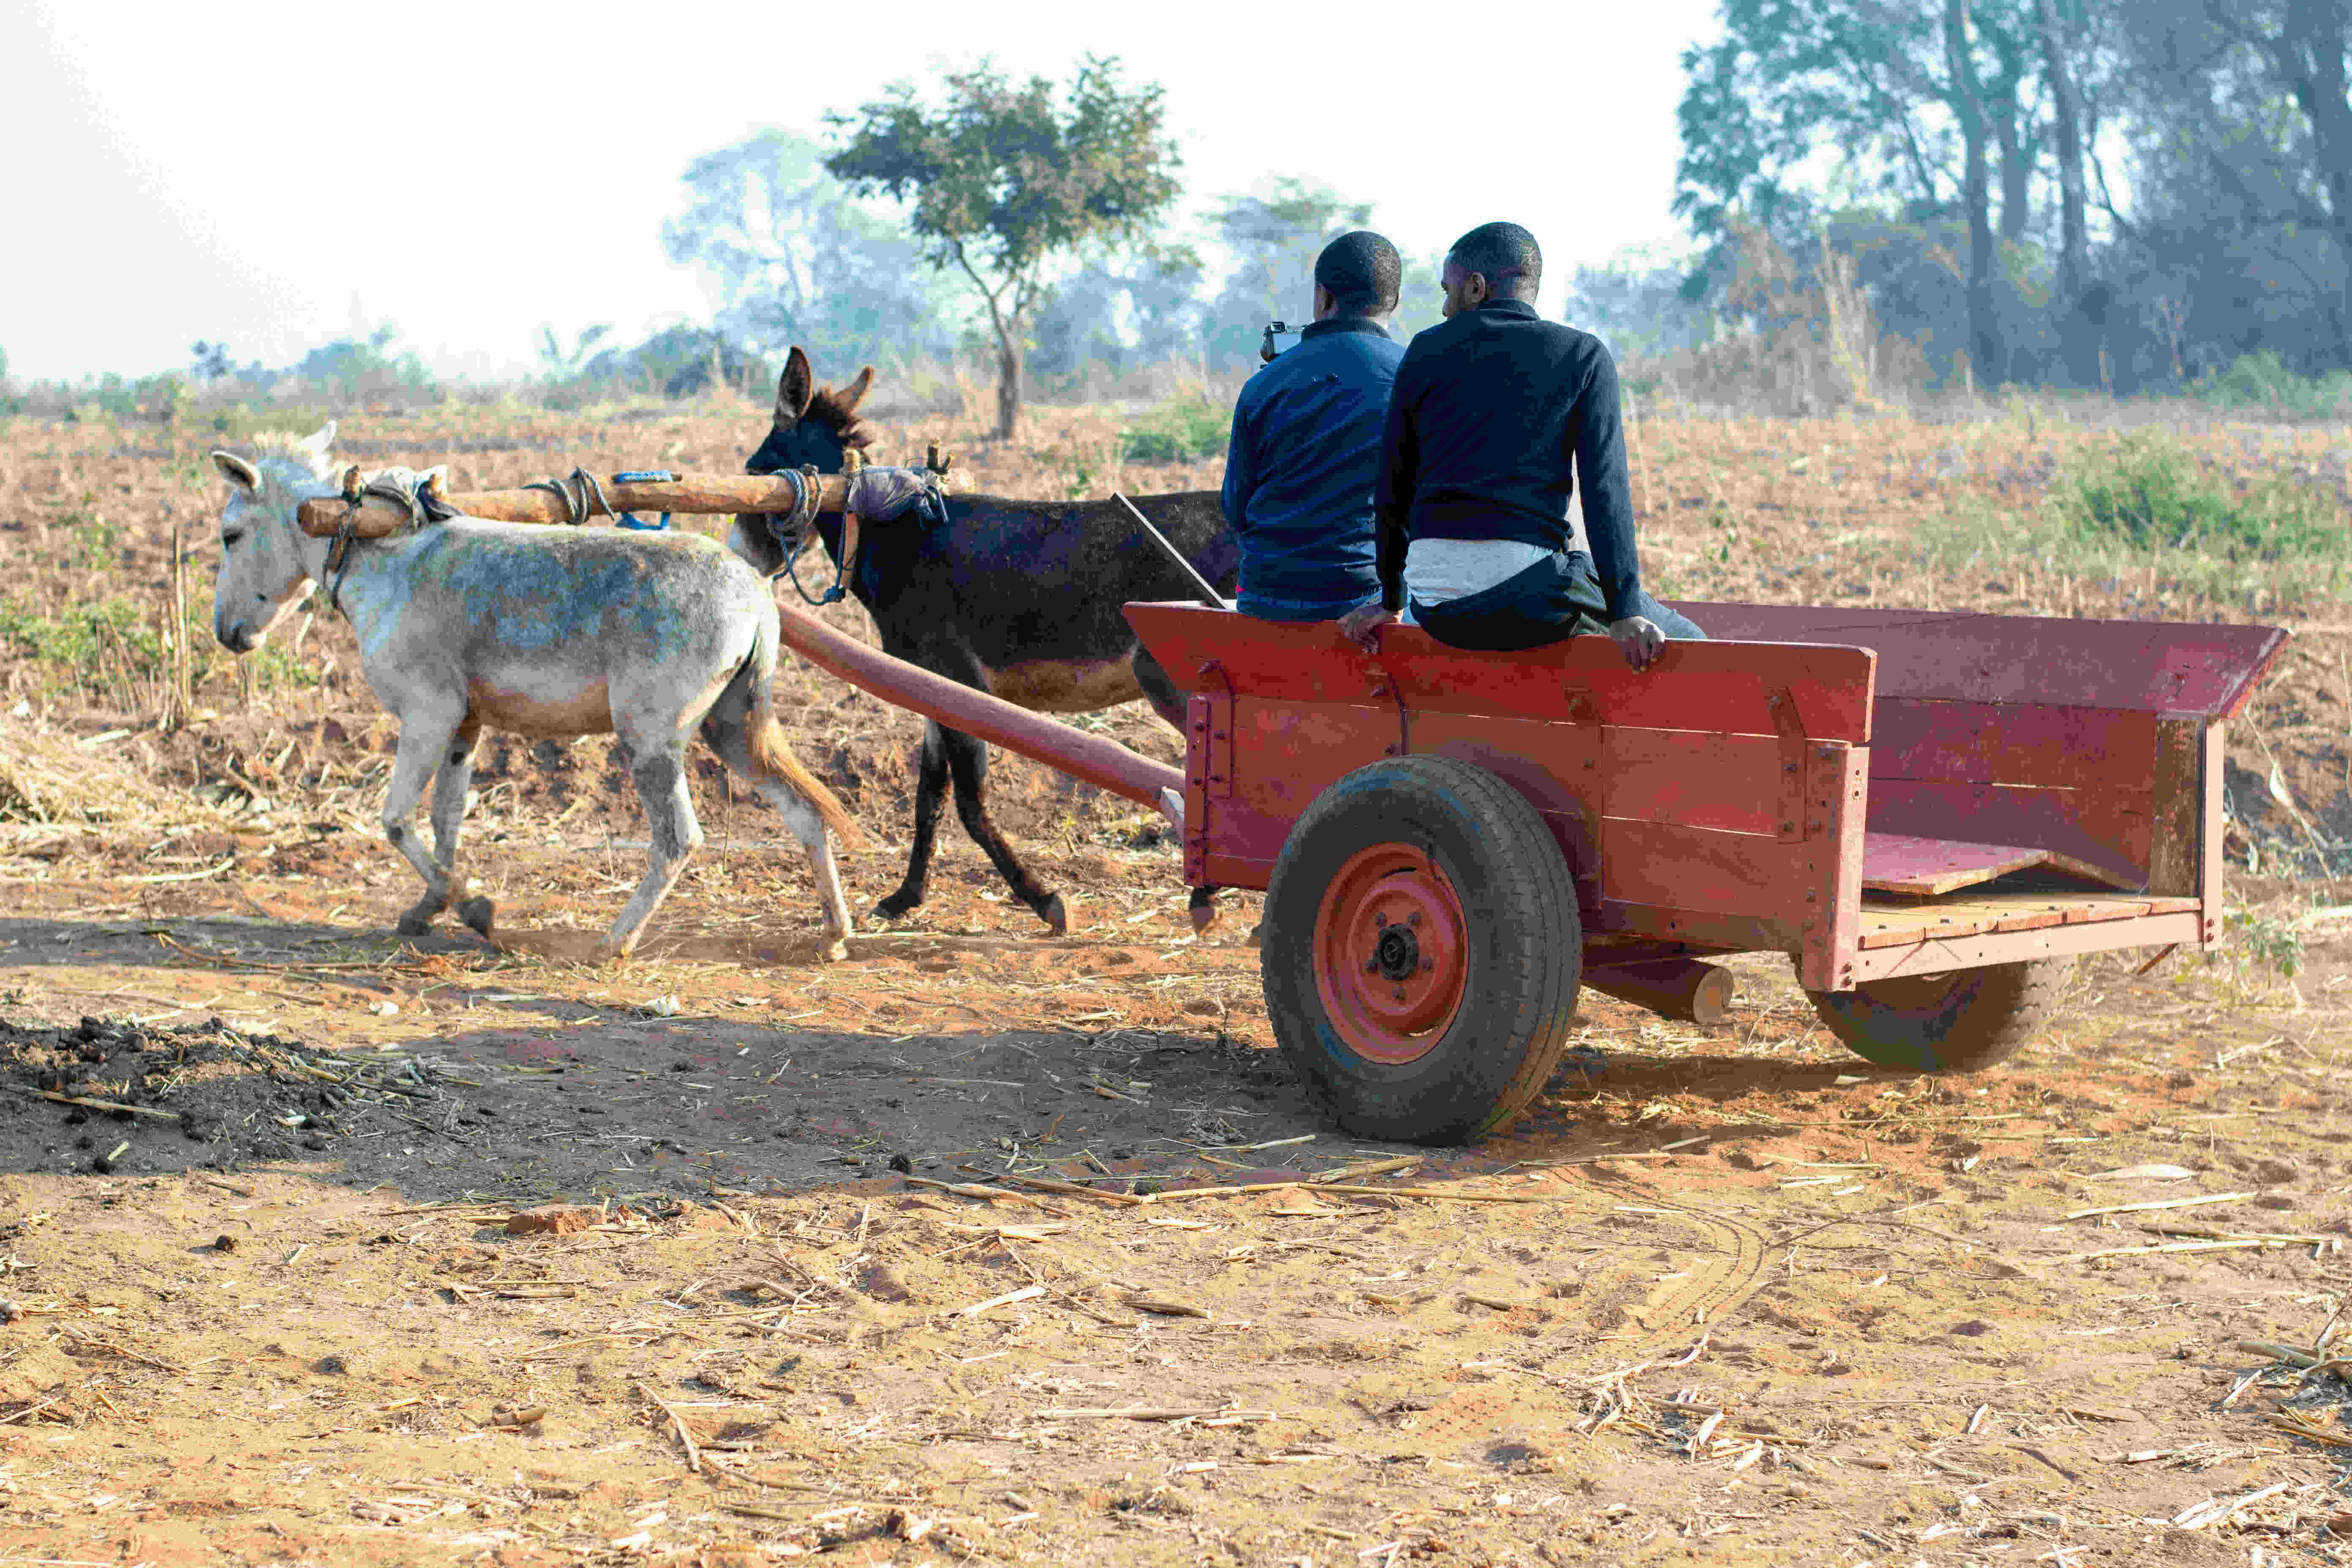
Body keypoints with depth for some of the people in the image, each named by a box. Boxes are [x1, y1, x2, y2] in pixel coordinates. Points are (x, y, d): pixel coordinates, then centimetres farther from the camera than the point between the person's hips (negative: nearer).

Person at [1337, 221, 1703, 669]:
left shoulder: (1426, 351, 13)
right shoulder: (1585, 355, 6)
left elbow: (1393, 488, 15)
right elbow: (1605, 485, -7)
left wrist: (1392, 600, 26)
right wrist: (1624, 613, -11)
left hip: (1437, 611, 4)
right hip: (1525, 593, -4)